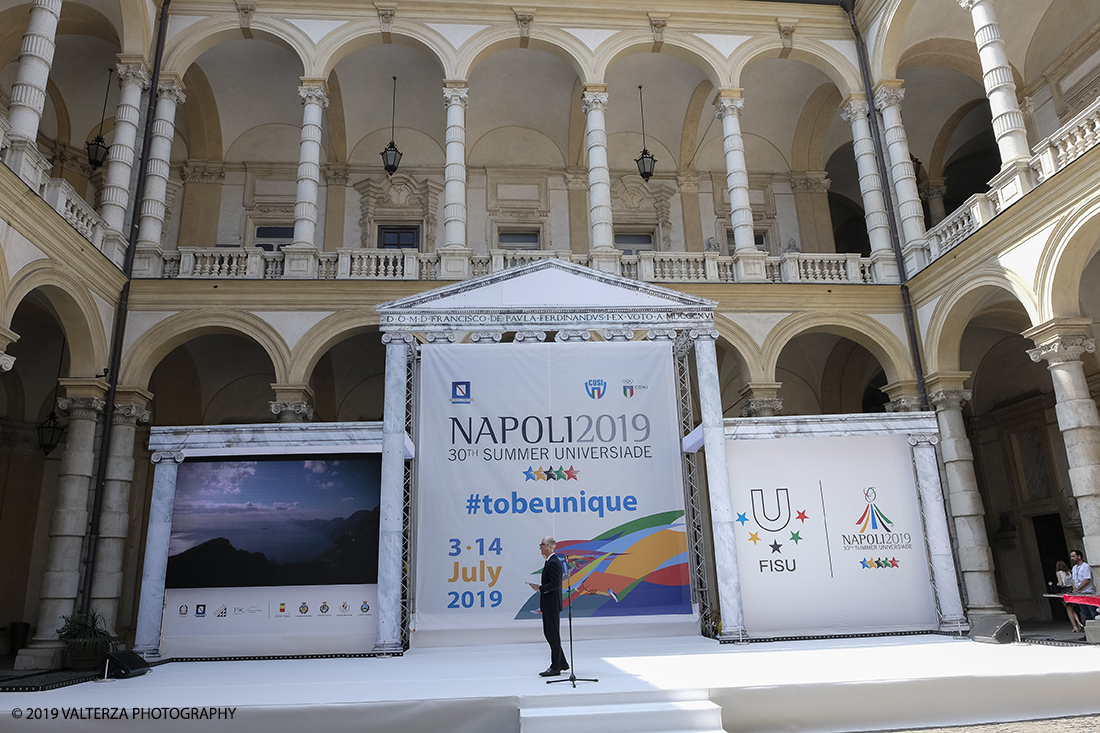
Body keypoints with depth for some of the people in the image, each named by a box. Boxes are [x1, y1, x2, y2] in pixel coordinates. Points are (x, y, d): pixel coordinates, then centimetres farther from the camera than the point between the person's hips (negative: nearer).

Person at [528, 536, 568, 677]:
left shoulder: (553, 563, -18)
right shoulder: (550, 561, 14)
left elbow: (555, 584, -24)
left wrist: (540, 588, -19)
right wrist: (540, 587, 12)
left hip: (552, 605, -10)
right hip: (548, 605, 10)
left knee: (554, 636, -2)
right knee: (548, 634, 15)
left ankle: (556, 667, 5)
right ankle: (562, 663, 24)